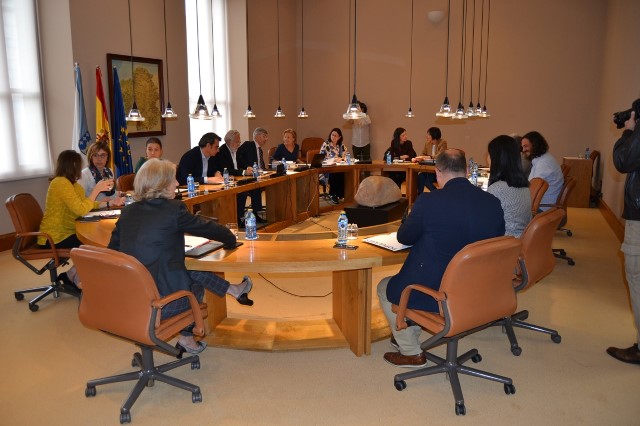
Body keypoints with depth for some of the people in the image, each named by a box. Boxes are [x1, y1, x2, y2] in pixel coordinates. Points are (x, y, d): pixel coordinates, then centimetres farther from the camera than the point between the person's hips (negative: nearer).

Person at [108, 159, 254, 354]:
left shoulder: (127, 212, 5)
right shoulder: (173, 209, -13)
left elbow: (112, 250, 13)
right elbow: (206, 227, -1)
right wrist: (231, 239, 18)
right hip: (160, 305, -6)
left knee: (191, 272, 22)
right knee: (197, 282, 25)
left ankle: (234, 291, 37)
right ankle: (186, 338, 38)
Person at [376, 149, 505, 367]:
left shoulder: (429, 201, -20)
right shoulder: (493, 202, -5)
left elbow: (404, 238, -6)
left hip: (435, 294, -7)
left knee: (384, 288, 22)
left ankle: (411, 352, 28)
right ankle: (410, 337, 44)